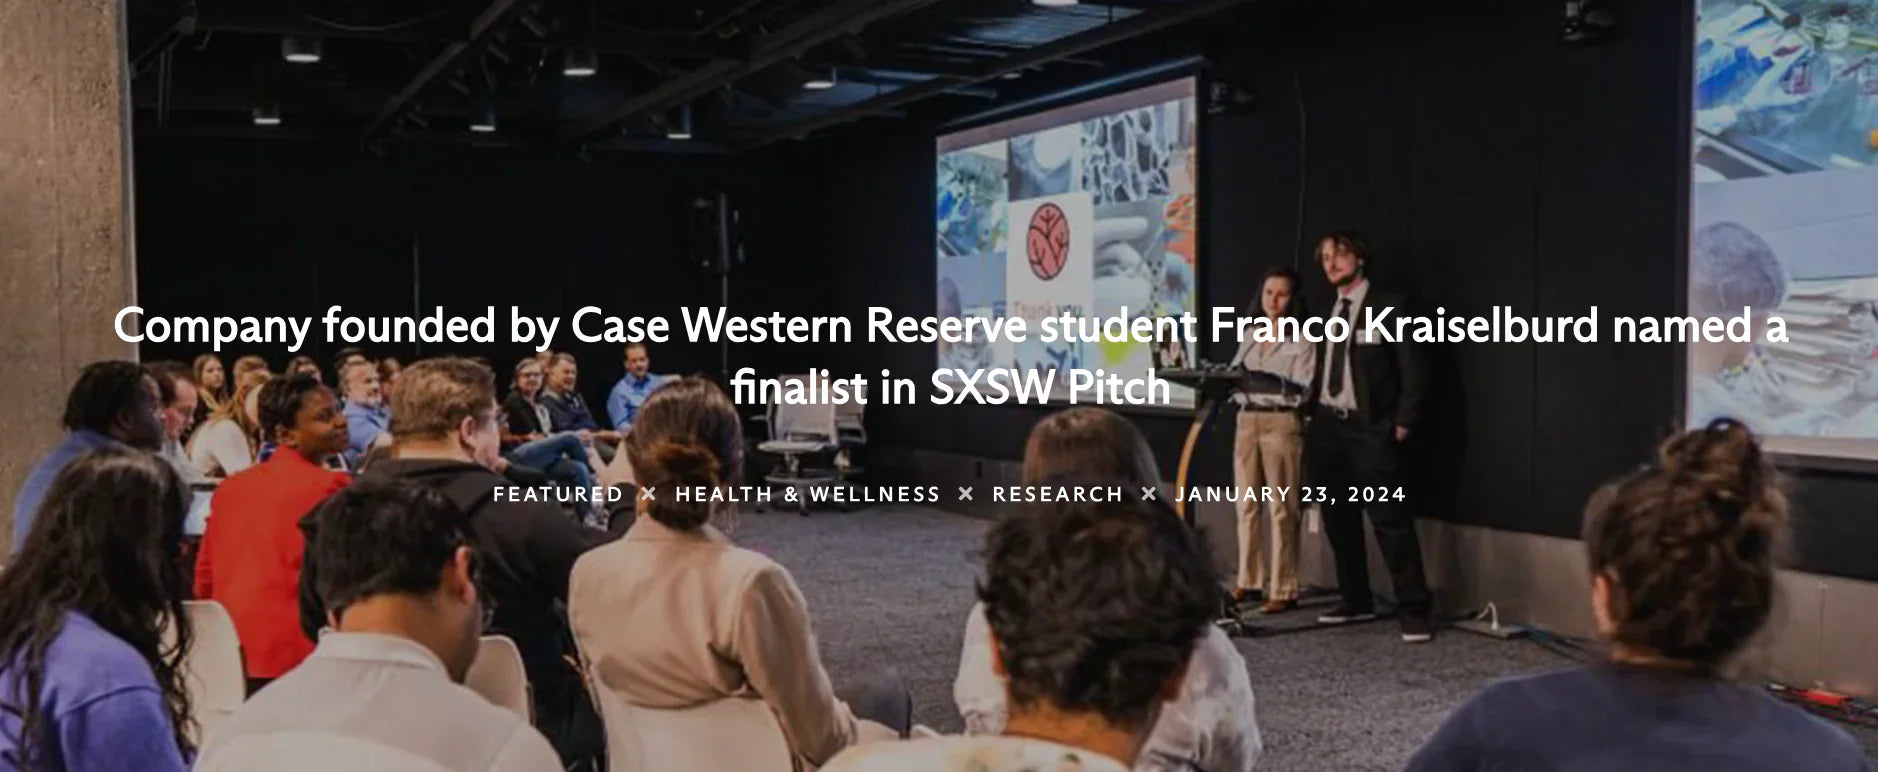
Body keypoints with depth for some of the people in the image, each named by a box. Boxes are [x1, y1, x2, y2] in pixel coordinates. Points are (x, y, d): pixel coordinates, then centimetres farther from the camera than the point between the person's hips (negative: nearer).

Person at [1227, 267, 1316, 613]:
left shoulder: (1302, 340, -1)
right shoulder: (1249, 337, 17)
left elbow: (1305, 390, -10)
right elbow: (1234, 377, 15)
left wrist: (1274, 383, -24)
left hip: (1282, 422, -6)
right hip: (1247, 420, 6)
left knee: (1281, 508, -6)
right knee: (1247, 505, 7)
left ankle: (1283, 590, -3)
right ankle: (1249, 582, 16)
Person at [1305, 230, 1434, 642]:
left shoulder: (1388, 306, -3)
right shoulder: (1328, 311, 16)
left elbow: (1412, 369, -7)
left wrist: (1402, 423, -12)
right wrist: (1311, 416, 7)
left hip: (1370, 429, -7)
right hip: (1327, 428, 7)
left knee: (1391, 522, -7)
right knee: (1339, 520, 11)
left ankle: (1413, 611, -3)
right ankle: (1356, 601, 22)